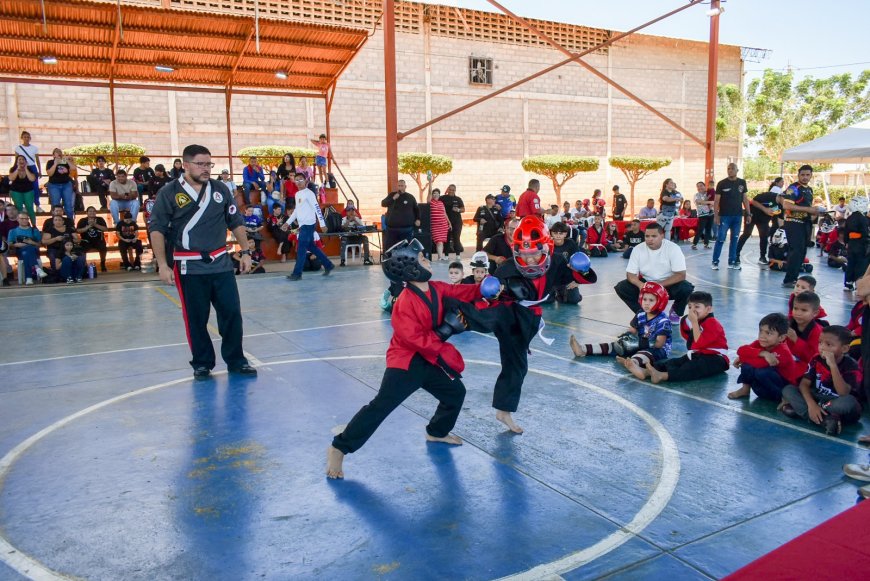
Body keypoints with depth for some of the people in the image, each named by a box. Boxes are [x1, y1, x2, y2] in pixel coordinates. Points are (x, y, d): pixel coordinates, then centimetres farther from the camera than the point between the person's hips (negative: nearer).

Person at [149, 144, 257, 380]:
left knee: (232, 312, 2)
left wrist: (245, 252, 8)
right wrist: (162, 264, -9)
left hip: (221, 263, 3)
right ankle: (202, 364, 21)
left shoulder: (220, 189, 7)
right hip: (189, 267, -3)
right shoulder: (169, 192, -3)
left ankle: (236, 361, 15)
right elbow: (157, 229, -3)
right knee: (196, 318, 5)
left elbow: (236, 222, 13)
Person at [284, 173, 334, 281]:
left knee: (301, 248, -9)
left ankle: (297, 273, -5)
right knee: (311, 247, 14)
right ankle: (328, 265, 24)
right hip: (302, 224, 9)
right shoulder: (297, 194, 15)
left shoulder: (308, 193, -11)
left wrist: (322, 223, -21)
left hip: (308, 224, -9)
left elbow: (317, 208, -16)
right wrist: (288, 222, 20)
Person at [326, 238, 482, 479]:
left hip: (427, 359, 9)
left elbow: (460, 292, 8)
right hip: (405, 362, -9)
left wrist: (482, 289, -9)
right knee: (380, 407, -12)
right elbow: (413, 338, -28)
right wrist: (443, 331, -25)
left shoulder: (436, 288, 0)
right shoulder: (405, 303, -25)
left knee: (456, 391, 20)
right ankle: (339, 448, -4)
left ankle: (437, 432, 42)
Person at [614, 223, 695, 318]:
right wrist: (640, 285, -33)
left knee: (686, 288, -32)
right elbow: (630, 274, -10)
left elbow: (681, 275, -21)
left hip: (668, 284, -2)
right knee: (621, 287, -19)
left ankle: (675, 313, 1)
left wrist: (659, 285, -32)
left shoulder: (673, 248, -18)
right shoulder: (638, 249, -11)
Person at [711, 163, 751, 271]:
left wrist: (748, 214, 6)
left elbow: (745, 199, 10)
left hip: (737, 216, 3)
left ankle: (732, 262, 14)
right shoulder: (722, 184, -4)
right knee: (720, 239, -4)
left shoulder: (742, 183, 6)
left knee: (734, 239, 7)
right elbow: (716, 200, -4)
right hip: (724, 216, -3)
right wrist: (716, 215, -11)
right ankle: (715, 262, 4)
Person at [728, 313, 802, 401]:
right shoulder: (760, 343, -7)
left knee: (762, 372, -34)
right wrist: (762, 353, -36)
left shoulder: (783, 353, -27)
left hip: (786, 388, -6)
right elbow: (742, 350, -23)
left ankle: (783, 397, -14)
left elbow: (758, 364, -38)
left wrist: (742, 358, -22)